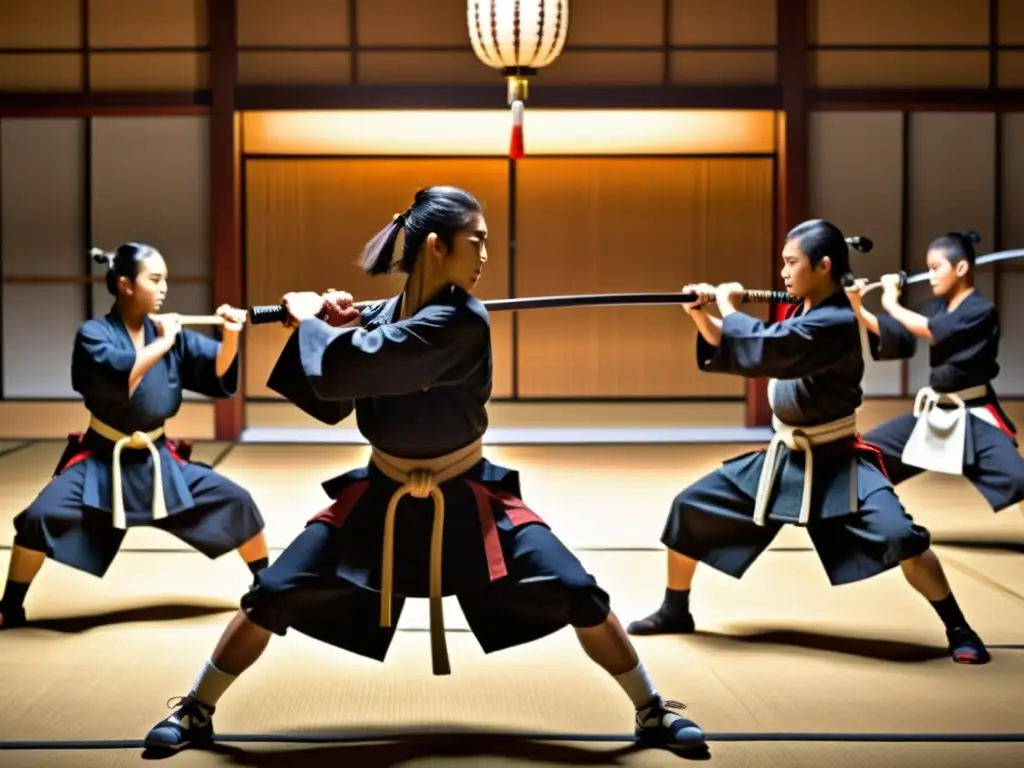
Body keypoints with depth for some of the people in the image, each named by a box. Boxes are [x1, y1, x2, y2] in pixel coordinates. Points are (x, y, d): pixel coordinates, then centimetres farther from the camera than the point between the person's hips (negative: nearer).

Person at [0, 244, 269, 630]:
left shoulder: (170, 333, -1)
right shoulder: (93, 334, -13)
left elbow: (218, 373, -6)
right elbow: (120, 376, -32)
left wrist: (230, 336, -23)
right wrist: (162, 343, -23)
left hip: (157, 460, 4)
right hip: (101, 461, -4)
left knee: (237, 503, -2)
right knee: (39, 518, -23)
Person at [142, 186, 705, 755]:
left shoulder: (464, 322, -23)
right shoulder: (379, 316, -7)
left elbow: (351, 369, -32)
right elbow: (331, 403, 0)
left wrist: (311, 320, -16)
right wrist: (336, 327, -12)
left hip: (466, 498, -3)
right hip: (382, 496, 3)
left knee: (577, 593, -12)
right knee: (273, 595, -4)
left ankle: (653, 712, 9)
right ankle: (195, 712, 17)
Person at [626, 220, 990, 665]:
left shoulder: (837, 322, -24)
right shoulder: (799, 314, 4)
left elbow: (762, 350, -33)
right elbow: (739, 352, 10)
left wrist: (729, 307, -16)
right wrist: (702, 317, -6)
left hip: (837, 463, -8)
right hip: (783, 458, 8)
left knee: (900, 536, -26)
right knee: (690, 508, 5)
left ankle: (958, 631, -8)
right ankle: (675, 611, 23)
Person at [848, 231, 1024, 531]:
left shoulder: (981, 312, -16)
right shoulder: (936, 307, 6)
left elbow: (933, 331, -29)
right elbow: (898, 337, 0)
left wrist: (892, 304, -17)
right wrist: (858, 308, -13)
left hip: (974, 418, -7)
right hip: (934, 412, 7)